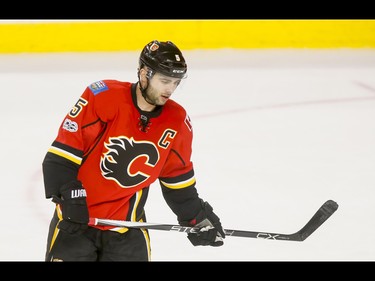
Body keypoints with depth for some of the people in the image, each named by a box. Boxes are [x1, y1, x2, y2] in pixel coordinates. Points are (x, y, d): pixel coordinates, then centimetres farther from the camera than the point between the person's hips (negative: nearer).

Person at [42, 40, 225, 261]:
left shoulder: (177, 123, -1)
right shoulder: (103, 97, -16)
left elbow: (177, 178, 12)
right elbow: (62, 154, -14)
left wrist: (197, 217, 9)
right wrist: (69, 195, -19)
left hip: (127, 224, 3)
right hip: (75, 218, -3)